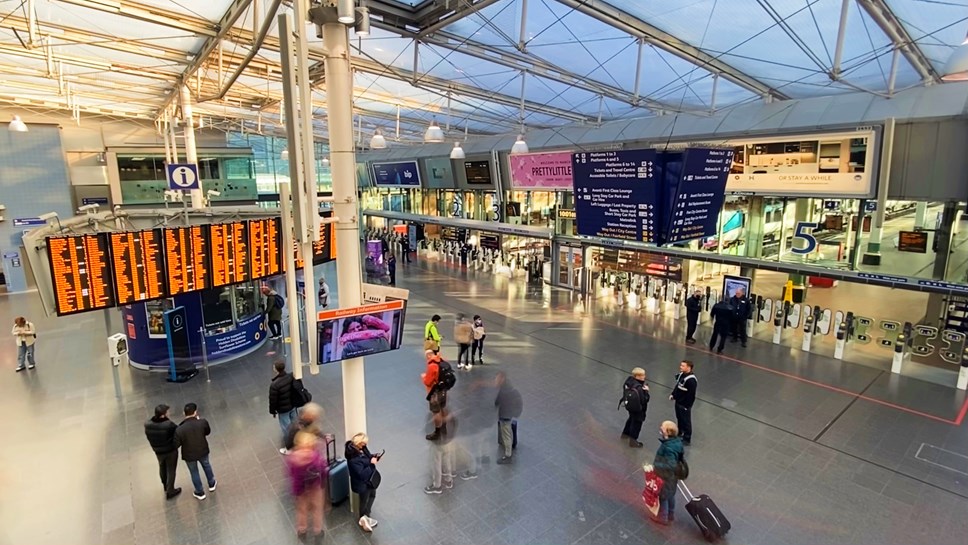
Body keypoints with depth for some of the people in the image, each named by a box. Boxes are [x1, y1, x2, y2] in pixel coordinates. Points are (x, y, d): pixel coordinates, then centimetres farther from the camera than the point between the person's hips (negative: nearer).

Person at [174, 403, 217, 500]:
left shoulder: (180, 429, -32)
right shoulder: (203, 422, -26)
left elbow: (176, 445, -18)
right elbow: (208, 432, -5)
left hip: (189, 455, -1)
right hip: (203, 451, 1)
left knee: (194, 473, 24)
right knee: (206, 465, 31)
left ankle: (200, 493, 43)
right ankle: (211, 484, 52)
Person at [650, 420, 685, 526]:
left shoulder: (669, 448, -37)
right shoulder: (676, 441, -10)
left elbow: (670, 465, -38)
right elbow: (679, 458, 4)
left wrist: (655, 466, -31)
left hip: (666, 477, -8)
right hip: (672, 476, 8)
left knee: (662, 496, 16)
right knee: (670, 495, 28)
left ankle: (662, 517, 37)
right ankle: (671, 515, 48)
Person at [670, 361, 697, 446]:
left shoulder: (691, 380, -29)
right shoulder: (681, 374, -1)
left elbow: (691, 394, -25)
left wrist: (687, 406, -21)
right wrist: (673, 394, 10)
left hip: (685, 405, -9)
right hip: (678, 401, 9)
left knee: (686, 421, 7)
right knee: (679, 418, 26)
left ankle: (687, 439, 23)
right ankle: (679, 431, 48)